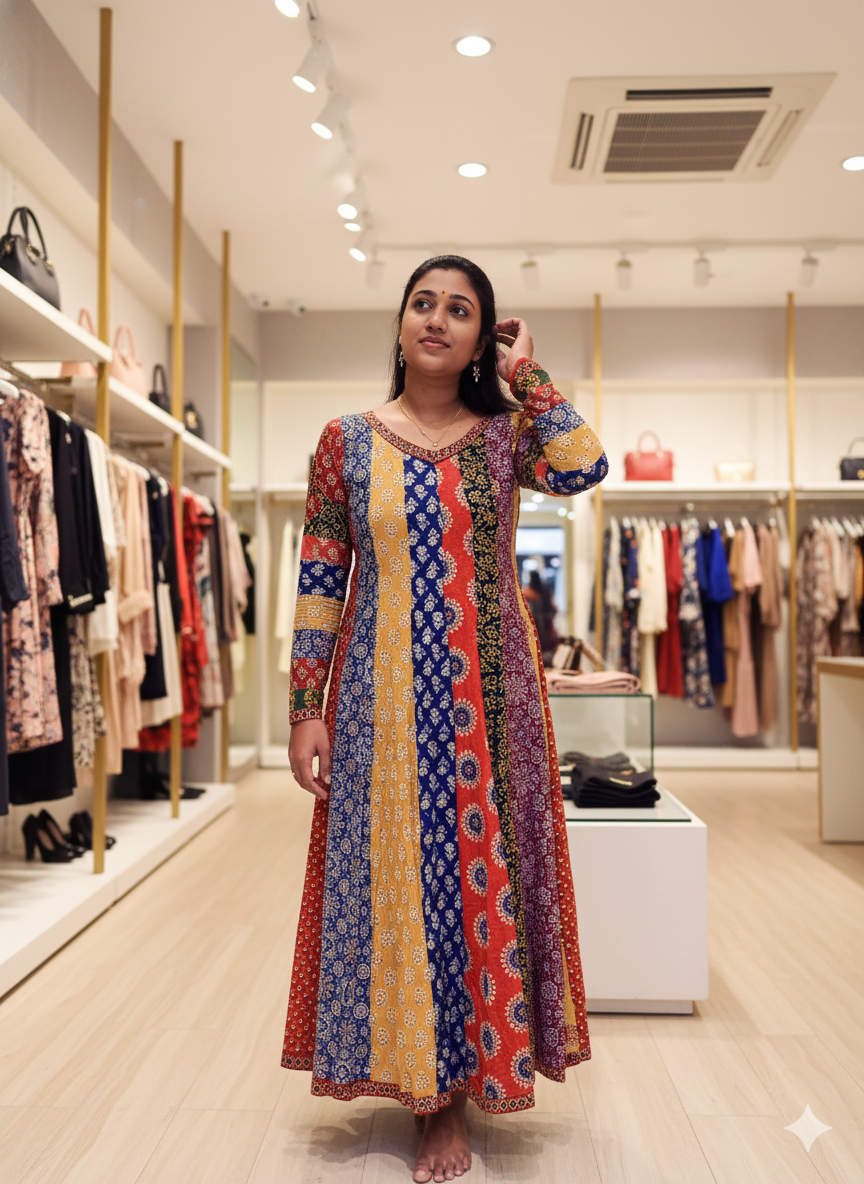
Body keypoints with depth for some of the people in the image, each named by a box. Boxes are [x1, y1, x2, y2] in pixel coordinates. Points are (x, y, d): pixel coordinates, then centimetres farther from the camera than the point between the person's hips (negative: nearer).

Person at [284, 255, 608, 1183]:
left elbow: (583, 471, -16)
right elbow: (319, 581, 1)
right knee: (395, 876, 6)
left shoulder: (504, 435, 5)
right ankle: (429, 1083, 27)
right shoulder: (347, 440, 3)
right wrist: (306, 707, -4)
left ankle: (455, 1085, 25)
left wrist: (524, 374, -5)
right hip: (383, 700, 0)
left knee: (481, 873, 6)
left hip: (487, 699, 1)